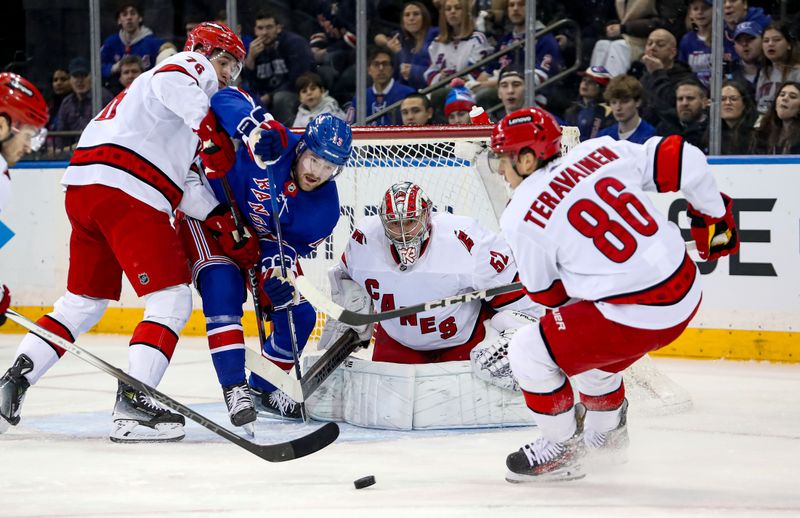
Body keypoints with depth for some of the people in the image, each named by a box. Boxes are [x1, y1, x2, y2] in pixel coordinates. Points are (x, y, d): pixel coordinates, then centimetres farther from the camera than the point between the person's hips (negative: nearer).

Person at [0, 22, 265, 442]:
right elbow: (170, 85, -21)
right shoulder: (191, 68, 7)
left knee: (85, 301, 21)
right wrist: (207, 125, -32)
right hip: (126, 191, -9)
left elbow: (181, 179, 24)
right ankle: (132, 403, -16)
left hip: (83, 187, 9)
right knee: (172, 298, -7)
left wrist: (220, 218, 13)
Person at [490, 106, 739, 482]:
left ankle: (561, 450, 22)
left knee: (529, 351, 7)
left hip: (634, 317, -8)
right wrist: (713, 214, 18)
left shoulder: (522, 215, -9)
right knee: (585, 341, 32)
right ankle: (606, 432, 52)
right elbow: (680, 157, 4)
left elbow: (546, 292, 3)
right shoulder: (599, 152, 4)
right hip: (686, 292, 8)